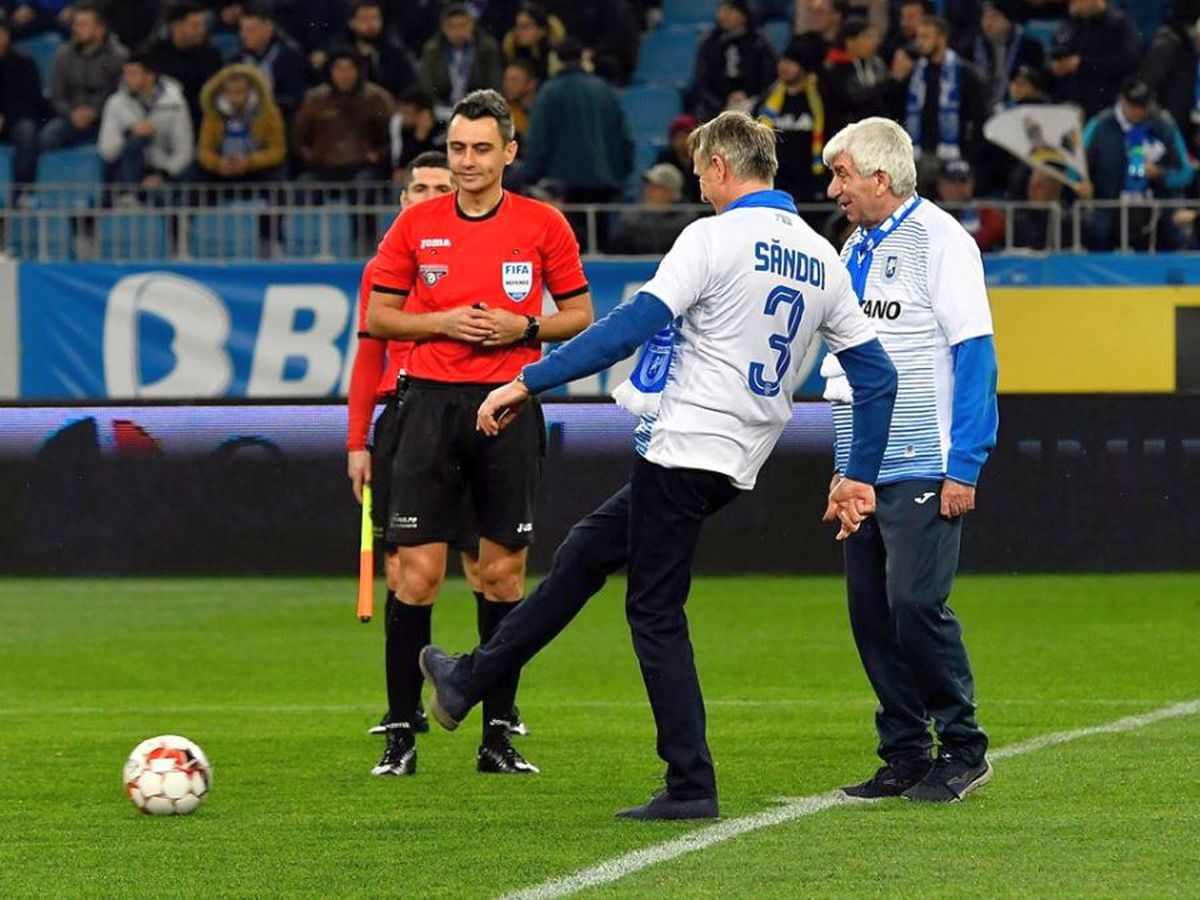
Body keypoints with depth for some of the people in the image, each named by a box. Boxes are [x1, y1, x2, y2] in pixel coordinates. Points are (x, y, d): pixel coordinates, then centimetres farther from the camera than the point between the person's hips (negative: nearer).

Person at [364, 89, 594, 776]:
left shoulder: (544, 225, 4)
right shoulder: (417, 225, 5)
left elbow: (580, 316, 9)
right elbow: (377, 316, 9)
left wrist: (525, 326, -9)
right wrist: (441, 322, -8)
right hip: (433, 403, 0)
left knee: (504, 573, 3)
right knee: (419, 572, -5)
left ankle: (498, 734, 10)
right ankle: (403, 728, 1)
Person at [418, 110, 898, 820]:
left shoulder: (714, 238, -11)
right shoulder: (821, 259, 11)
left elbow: (635, 323, -19)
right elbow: (877, 375, 11)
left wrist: (530, 382, -16)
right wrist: (861, 477, 17)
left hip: (683, 448, -8)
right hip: (738, 462, 8)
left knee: (656, 611, 0)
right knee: (586, 551, 19)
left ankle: (692, 787, -2)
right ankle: (471, 681, 27)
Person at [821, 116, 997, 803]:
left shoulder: (939, 239, -8)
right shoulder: (856, 248, 17)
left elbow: (975, 354, -12)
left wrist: (964, 467, -16)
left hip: (923, 464, -8)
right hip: (864, 465, 8)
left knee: (915, 603, -13)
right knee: (873, 612, 5)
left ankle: (964, 747, 0)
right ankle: (906, 757, 11)